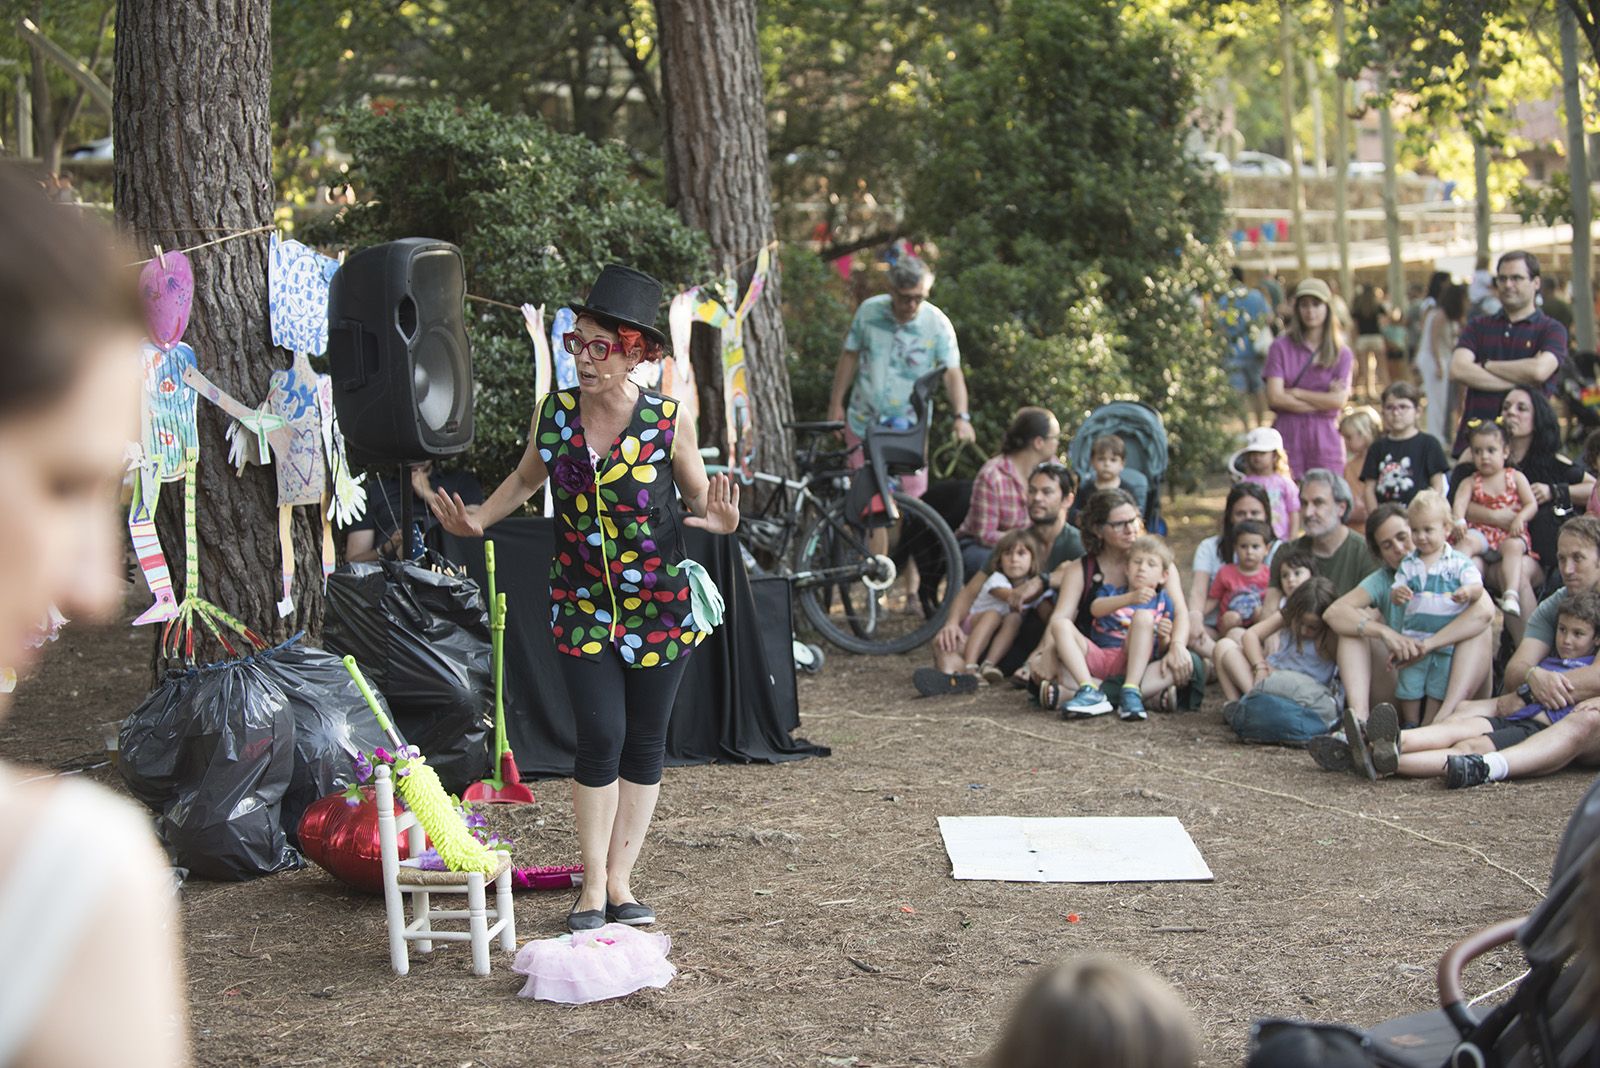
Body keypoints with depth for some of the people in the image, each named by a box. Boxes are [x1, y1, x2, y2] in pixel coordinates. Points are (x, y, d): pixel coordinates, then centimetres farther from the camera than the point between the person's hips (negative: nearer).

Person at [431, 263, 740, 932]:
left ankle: (620, 880, 18)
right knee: (600, 736, -5)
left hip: (659, 602, 0)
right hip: (582, 601, 0)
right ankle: (594, 886, 6)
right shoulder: (552, 414, -4)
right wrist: (477, 520, 0)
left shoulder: (666, 421, -10)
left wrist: (718, 520, -21)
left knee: (644, 740, 6)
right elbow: (526, 480, 15)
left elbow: (700, 497, 1)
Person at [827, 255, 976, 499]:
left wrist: (962, 417, -32)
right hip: (863, 424, 2)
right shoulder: (869, 310, -6)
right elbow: (850, 357, 6)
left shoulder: (937, 324, -12)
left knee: (912, 497, -5)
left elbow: (952, 372, -17)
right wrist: (836, 403, 7)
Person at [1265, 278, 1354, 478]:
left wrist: (1295, 393, -4)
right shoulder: (1281, 347, 5)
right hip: (1288, 437, -1)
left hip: (1325, 440, 1)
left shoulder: (1342, 354, 9)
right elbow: (1274, 397, -5)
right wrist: (1322, 402, -4)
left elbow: (1339, 401, -3)